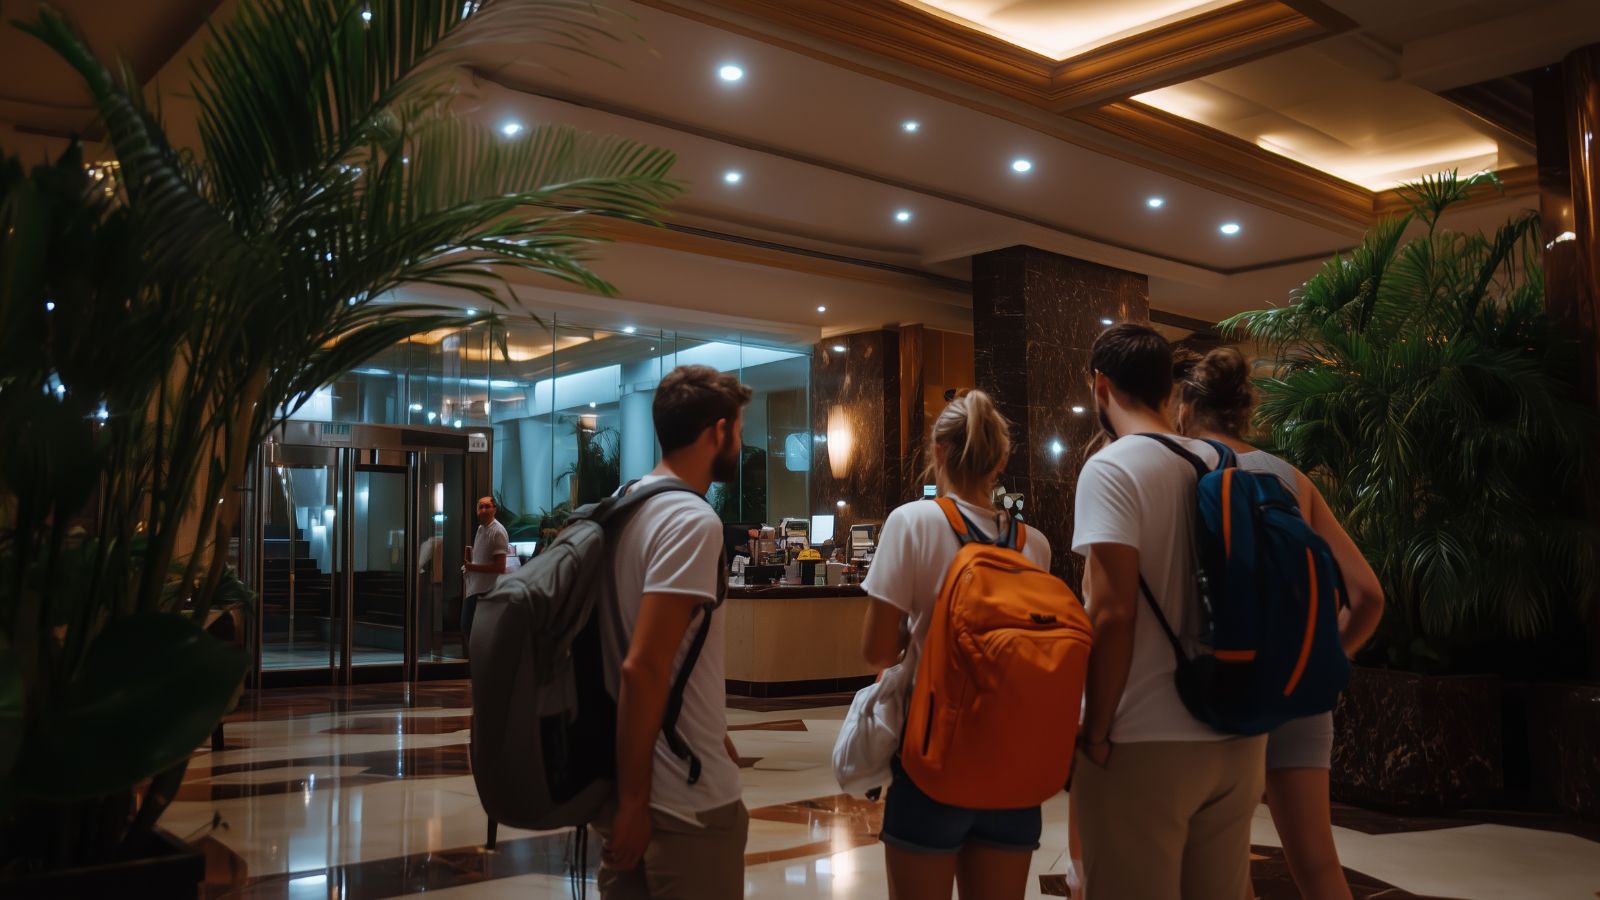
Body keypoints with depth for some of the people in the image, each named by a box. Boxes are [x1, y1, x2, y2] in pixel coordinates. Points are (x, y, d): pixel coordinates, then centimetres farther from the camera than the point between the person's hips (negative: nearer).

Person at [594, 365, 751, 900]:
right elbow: (644, 667, -25)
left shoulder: (626, 506, 8)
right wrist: (634, 800, -19)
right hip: (685, 800, -8)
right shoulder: (693, 521, -19)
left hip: (629, 777, 9)